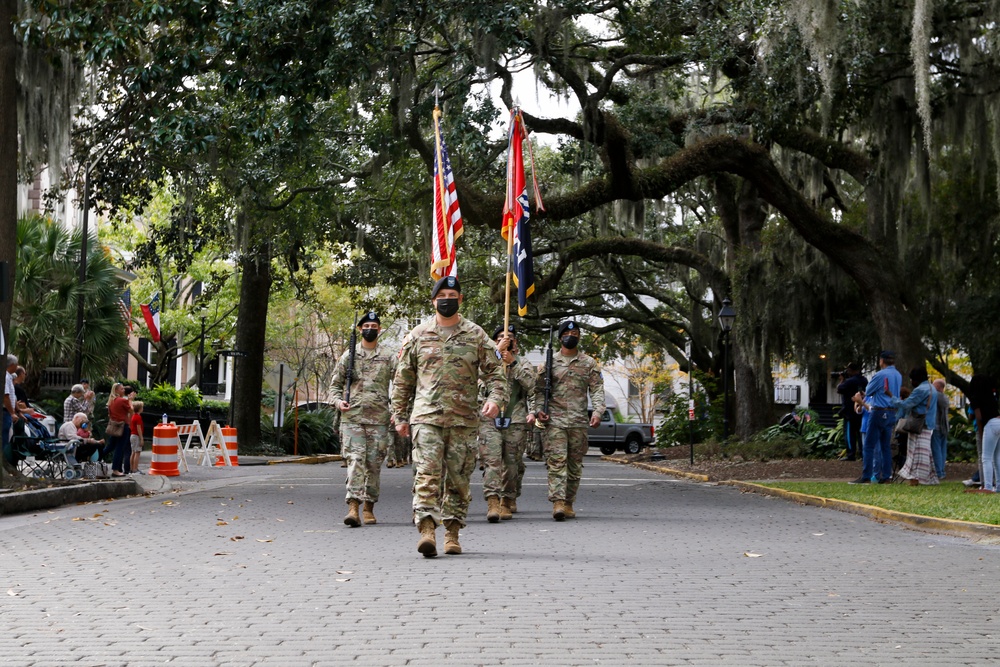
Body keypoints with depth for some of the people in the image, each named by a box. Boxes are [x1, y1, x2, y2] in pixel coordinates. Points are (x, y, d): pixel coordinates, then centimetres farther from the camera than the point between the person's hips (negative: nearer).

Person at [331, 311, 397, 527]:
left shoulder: (389, 355, 8)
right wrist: (337, 400, -2)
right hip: (352, 417, 0)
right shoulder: (349, 355, 12)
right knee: (355, 461, -11)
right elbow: (336, 383, 18)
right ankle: (353, 507, -19)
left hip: (379, 418, 0)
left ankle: (369, 507, 16)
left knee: (374, 464, 4)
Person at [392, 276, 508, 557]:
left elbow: (495, 370, 7)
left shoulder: (476, 335, 8)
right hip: (426, 417, -1)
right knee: (427, 474, -13)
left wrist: (495, 398, -12)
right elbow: (402, 379, 14)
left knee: (458, 478, 4)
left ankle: (452, 533, 14)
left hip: (464, 420, 1)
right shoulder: (418, 335, 9)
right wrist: (400, 417, 11)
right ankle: (426, 530, -20)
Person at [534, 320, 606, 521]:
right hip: (554, 420, -2)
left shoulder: (589, 363, 11)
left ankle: (569, 503, 13)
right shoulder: (549, 363, 10)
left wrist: (597, 411, -9)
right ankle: (557, 502, -20)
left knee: (575, 464, 5)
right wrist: (539, 409, -6)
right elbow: (539, 389, 10)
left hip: (579, 421, 2)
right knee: (556, 461, -13)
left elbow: (597, 389, 6)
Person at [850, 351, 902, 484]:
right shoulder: (898, 376, 10)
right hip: (892, 413, 8)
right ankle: (886, 476, 9)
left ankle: (866, 477, -8)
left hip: (879, 413, -8)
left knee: (869, 446, -5)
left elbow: (868, 391, -3)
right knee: (886, 446, 11)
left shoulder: (880, 375, -14)